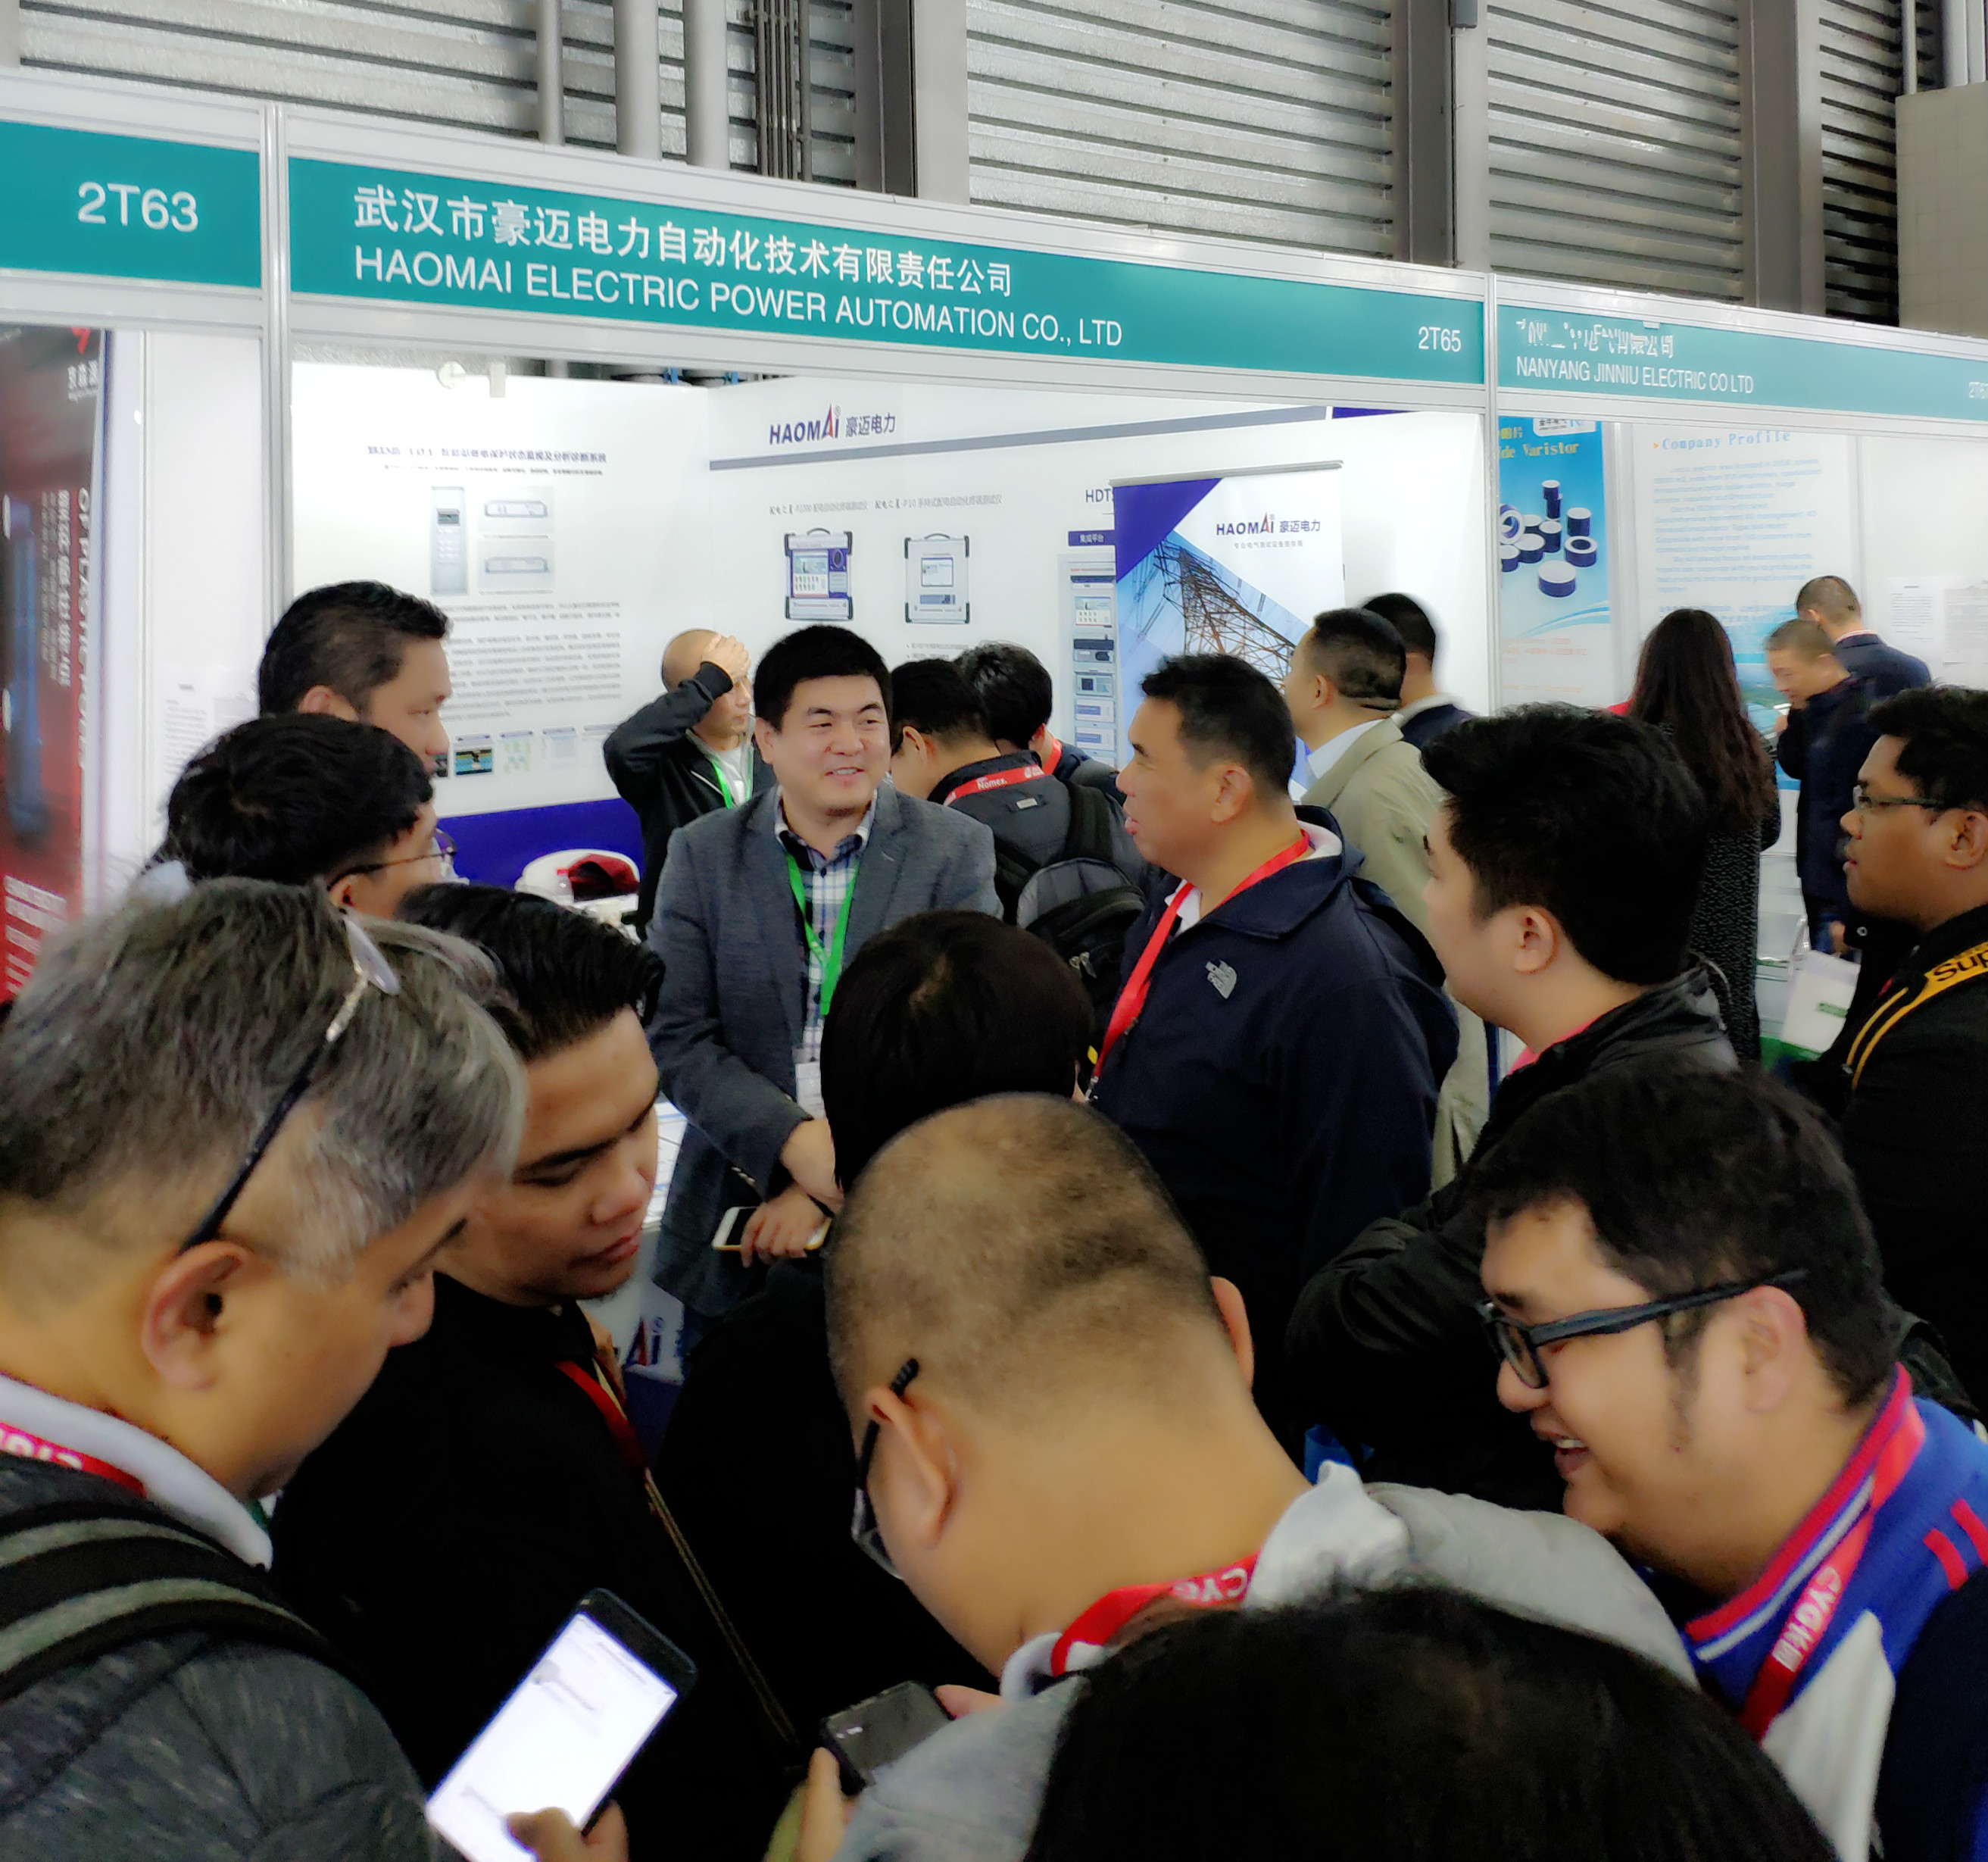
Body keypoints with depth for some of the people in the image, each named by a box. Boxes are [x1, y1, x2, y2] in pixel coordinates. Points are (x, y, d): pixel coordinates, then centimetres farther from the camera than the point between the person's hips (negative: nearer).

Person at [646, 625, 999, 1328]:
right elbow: (674, 1033, -2)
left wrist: (827, 1188, -15)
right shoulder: (702, 854, 4)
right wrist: (793, 1142, -18)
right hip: (739, 1191, 1)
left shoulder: (956, 850, 0)